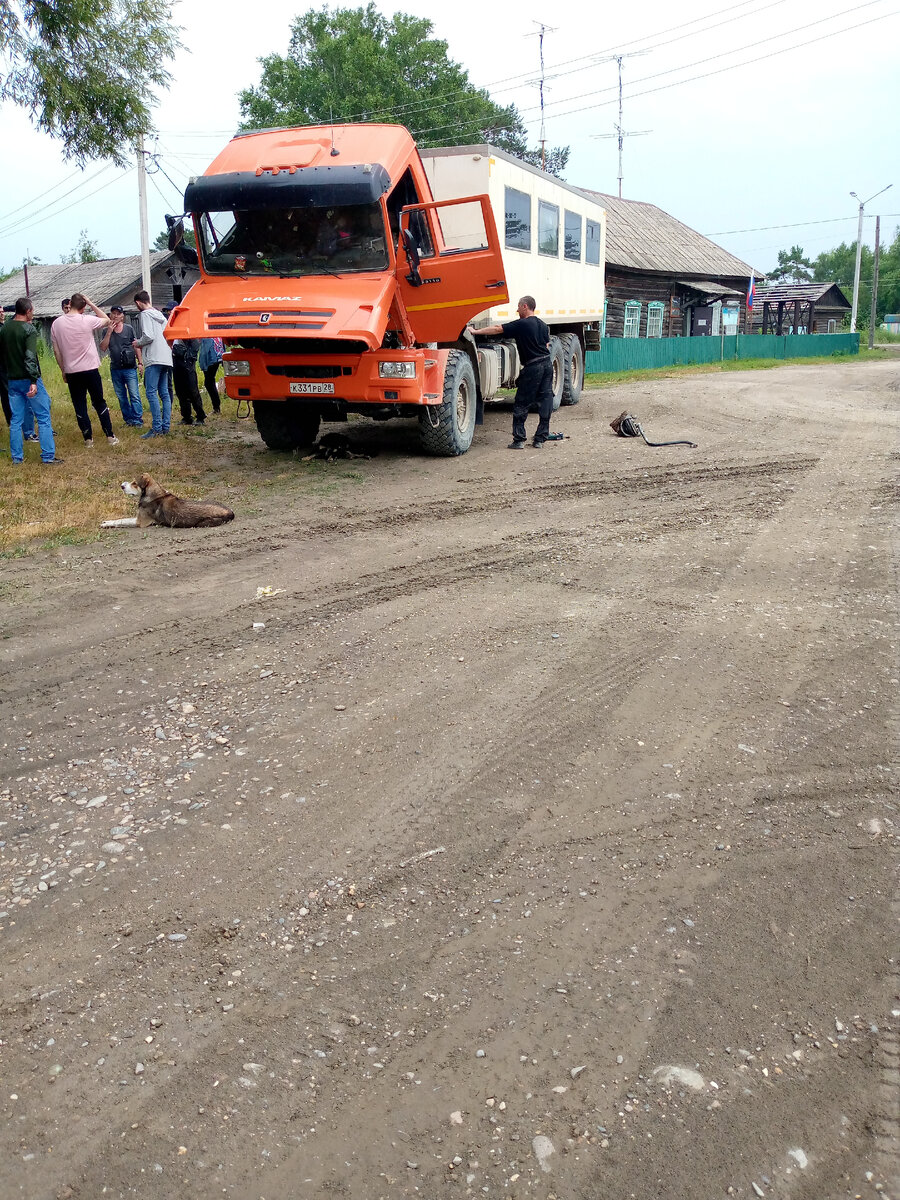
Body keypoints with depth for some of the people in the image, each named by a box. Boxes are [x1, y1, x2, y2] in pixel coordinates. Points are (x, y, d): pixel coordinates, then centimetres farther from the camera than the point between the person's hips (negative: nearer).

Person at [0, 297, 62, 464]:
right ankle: (48, 456, -2)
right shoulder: (28, 329, -12)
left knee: (16, 420, 11)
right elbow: (30, 356, -22)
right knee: (43, 417, 0)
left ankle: (17, 457, 14)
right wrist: (34, 381, -25)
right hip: (28, 379, -7)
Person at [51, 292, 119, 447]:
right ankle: (110, 436, 10)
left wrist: (63, 370, 14)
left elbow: (56, 350, 4)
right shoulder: (87, 321, -9)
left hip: (71, 372, 2)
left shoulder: (56, 323, 0)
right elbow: (106, 319, 9)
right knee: (99, 403, 10)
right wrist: (91, 303, 7)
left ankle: (88, 438, 8)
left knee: (79, 406, 7)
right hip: (90, 369, -1)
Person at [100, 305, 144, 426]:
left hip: (130, 368, -3)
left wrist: (140, 362, 3)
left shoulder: (129, 329, 3)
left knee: (134, 395, -9)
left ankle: (137, 419, -5)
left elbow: (136, 346, 7)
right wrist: (109, 331, -9)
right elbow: (103, 347, -4)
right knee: (121, 397, 8)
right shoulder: (107, 331, 8)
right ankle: (128, 418, 16)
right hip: (115, 369, 3)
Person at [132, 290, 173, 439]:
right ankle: (165, 427, 8)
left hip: (153, 359, -9)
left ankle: (157, 428, -14)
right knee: (164, 393, 8)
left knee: (151, 393, -9)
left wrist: (138, 343, 3)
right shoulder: (160, 314, 19)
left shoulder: (145, 315, -5)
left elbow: (148, 336, -17)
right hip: (166, 358, 9)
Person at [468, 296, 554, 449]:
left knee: (521, 404, 1)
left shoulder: (521, 324, -8)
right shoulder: (542, 324, 14)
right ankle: (540, 439, 8)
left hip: (533, 367, -7)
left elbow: (497, 329, -9)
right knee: (545, 401, 7)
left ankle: (518, 439, 1)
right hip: (547, 364, 7)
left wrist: (475, 331, -4)